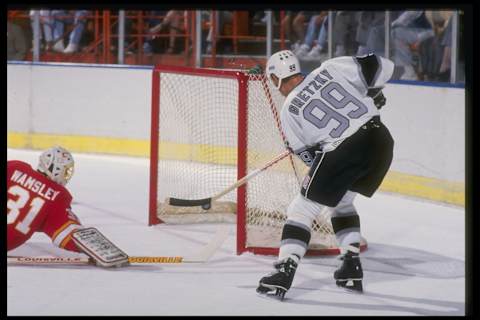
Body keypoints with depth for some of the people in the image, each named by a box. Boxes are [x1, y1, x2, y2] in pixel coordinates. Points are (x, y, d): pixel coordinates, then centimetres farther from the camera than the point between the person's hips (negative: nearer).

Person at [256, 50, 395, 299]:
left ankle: (284, 272, -2)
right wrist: (370, 95, 22)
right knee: (342, 202, 28)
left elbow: (306, 154, 11)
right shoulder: (331, 68, 9)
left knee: (302, 209, 8)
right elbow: (382, 66, 6)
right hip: (380, 139, 5)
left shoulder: (289, 109, 5)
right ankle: (352, 269, 26)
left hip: (342, 152, -5)